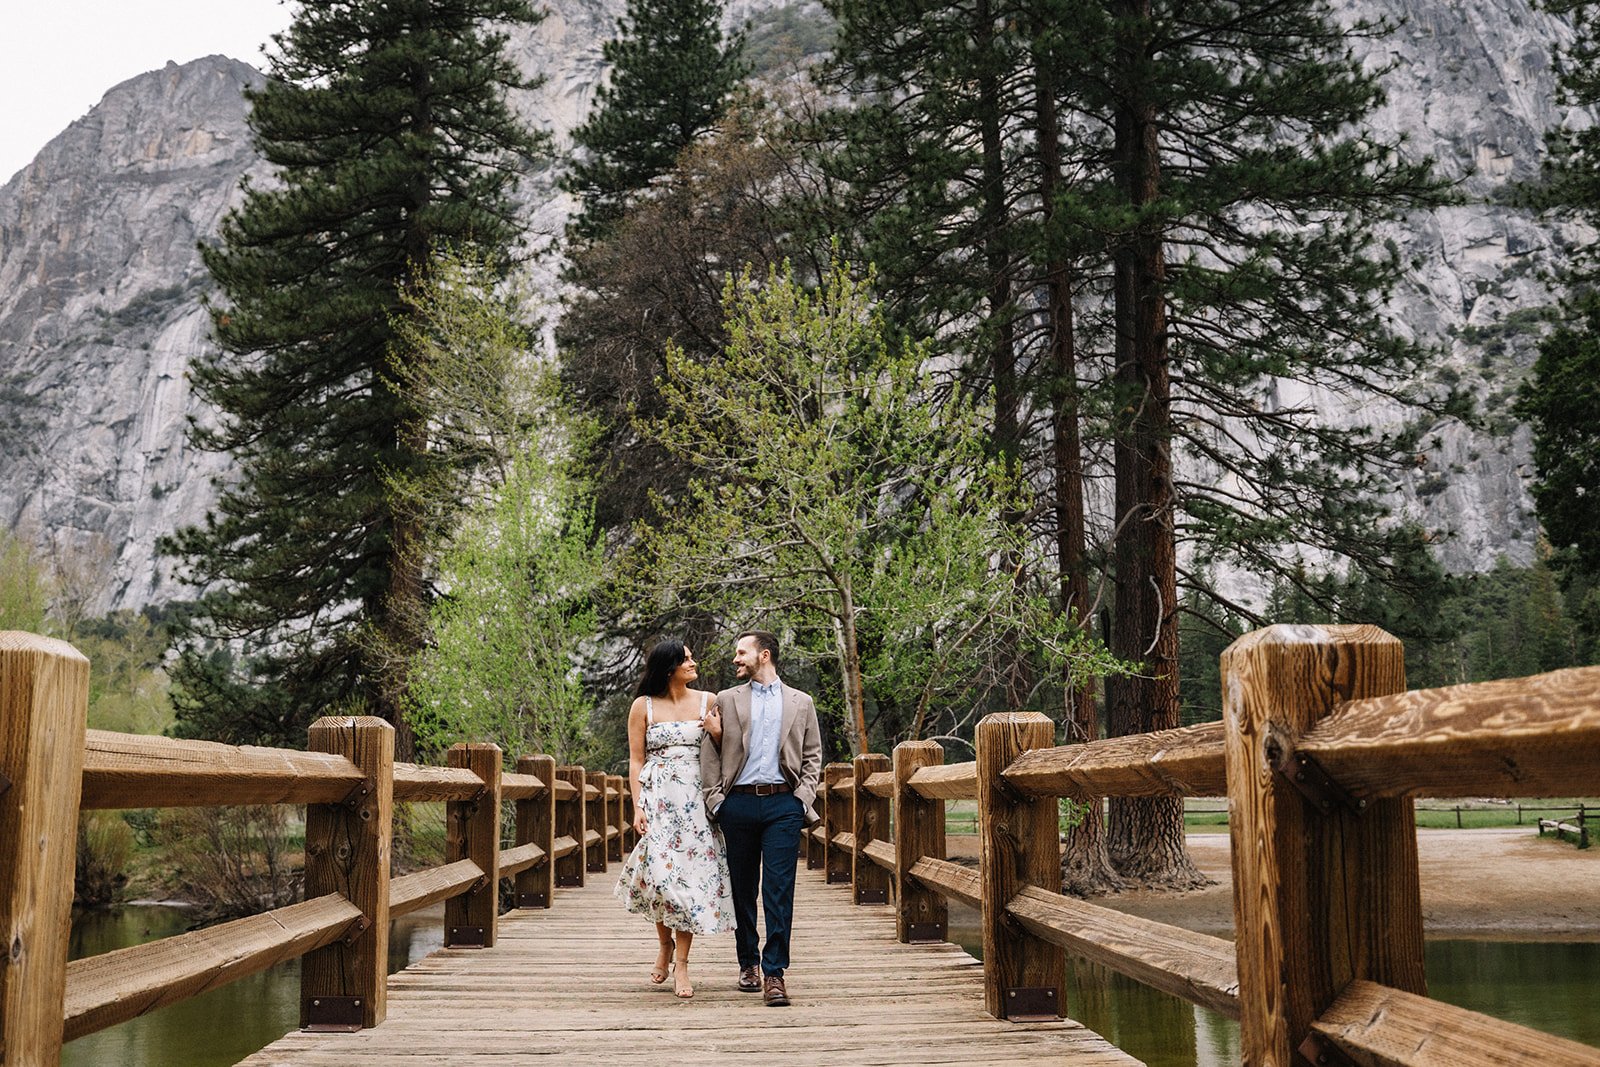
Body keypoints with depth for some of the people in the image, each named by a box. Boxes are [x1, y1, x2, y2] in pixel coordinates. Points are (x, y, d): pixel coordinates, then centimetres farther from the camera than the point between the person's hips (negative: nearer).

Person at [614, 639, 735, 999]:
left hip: (695, 798, 1)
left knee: (690, 873, -5)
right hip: (657, 797, -1)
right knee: (660, 871, -9)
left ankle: (681, 963, 1)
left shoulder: (707, 702, 9)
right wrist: (638, 807, -5)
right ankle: (664, 943, 19)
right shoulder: (643, 706, 4)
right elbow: (636, 761, 4)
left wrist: (717, 734, -6)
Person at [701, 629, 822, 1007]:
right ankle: (748, 963, 22)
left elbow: (812, 756, 13)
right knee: (742, 888, 7)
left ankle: (774, 973, -7)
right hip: (738, 803, 1)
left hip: (783, 803, -1)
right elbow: (709, 753, 9)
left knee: (779, 888, -8)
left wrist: (804, 796, 0)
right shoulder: (726, 700, 12)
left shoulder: (801, 703, 12)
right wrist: (715, 798, -1)